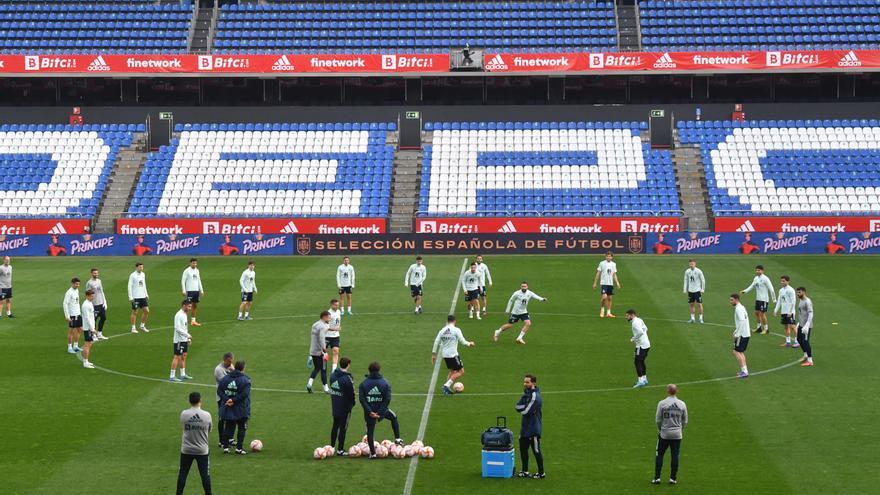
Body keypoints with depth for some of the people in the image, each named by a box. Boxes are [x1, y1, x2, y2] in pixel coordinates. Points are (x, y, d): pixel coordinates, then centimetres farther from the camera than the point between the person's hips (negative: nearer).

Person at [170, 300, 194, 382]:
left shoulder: (184, 314, 12)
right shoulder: (179, 315, -18)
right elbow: (177, 328, -23)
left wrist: (188, 338, 16)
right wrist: (188, 335, -21)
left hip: (184, 340, 9)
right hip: (179, 340, -9)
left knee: (184, 356, 13)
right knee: (177, 357, -7)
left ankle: (183, 374, 21)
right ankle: (172, 376, -4)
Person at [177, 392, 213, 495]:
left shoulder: (184, 414, -12)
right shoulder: (207, 415, -11)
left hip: (186, 450, 0)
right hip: (202, 450, 0)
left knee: (183, 473, 11)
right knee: (205, 474, 8)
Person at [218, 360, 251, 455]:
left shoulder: (225, 378, 2)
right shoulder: (245, 380, -12)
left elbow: (219, 391, -3)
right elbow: (244, 394, -22)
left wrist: (227, 399, -10)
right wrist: (234, 400, -16)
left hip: (228, 410, 4)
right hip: (241, 410, -4)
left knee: (228, 428, 13)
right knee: (242, 428, 9)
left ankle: (225, 447, 12)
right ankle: (239, 448, 6)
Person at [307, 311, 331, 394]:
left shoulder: (314, 325, 13)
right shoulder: (322, 326, -15)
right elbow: (321, 338, -25)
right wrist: (324, 349, -24)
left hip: (312, 351, 8)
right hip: (319, 352, -8)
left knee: (316, 368, 19)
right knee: (323, 370, 2)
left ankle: (309, 383, 2)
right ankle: (326, 388, 8)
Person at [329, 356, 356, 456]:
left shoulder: (333, 375, 1)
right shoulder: (347, 379, -22)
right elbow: (351, 393, -16)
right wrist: (353, 402, 3)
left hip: (335, 405, 7)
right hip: (345, 406, -7)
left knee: (335, 426, 18)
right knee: (343, 427, 2)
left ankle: (331, 446, 24)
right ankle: (340, 449, 6)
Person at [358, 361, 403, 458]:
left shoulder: (363, 383, -5)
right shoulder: (385, 382, -6)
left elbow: (362, 399, -13)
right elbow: (387, 399, -12)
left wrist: (370, 412, -14)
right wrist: (379, 412, -13)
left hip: (369, 411, 0)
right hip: (381, 410, 0)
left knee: (370, 431, 11)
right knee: (394, 417, 28)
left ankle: (372, 453, 13)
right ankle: (397, 439, 26)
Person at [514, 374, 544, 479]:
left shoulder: (535, 396, -18)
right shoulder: (527, 394, 12)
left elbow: (526, 411, -22)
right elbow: (518, 407, 4)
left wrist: (521, 408, -3)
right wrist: (524, 396, -12)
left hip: (533, 428, -9)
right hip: (525, 427, 9)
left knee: (536, 451, 0)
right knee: (523, 449, 13)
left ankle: (541, 473, 11)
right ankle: (525, 471, 24)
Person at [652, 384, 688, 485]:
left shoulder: (662, 403, -9)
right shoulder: (682, 404, -1)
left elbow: (658, 419, -5)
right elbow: (685, 421, 5)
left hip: (664, 434, -2)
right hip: (677, 434, 2)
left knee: (659, 455, 8)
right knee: (675, 456, 8)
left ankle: (657, 478, 6)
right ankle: (673, 478, 10)